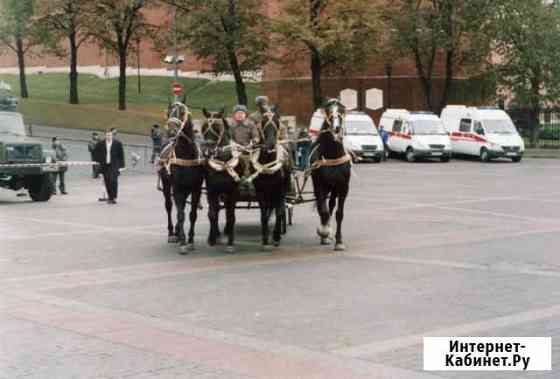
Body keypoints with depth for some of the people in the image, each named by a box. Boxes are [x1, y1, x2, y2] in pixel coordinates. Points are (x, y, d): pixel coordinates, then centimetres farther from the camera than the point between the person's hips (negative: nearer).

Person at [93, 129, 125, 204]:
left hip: (114, 165, -3)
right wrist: (98, 161, 8)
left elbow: (121, 155, 1)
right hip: (104, 166, 3)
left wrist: (121, 166, -1)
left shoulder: (118, 143, -1)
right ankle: (110, 198, 14)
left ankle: (114, 197, -5)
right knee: (107, 182, 3)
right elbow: (95, 152, 16)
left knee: (113, 181, -13)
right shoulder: (100, 144, 4)